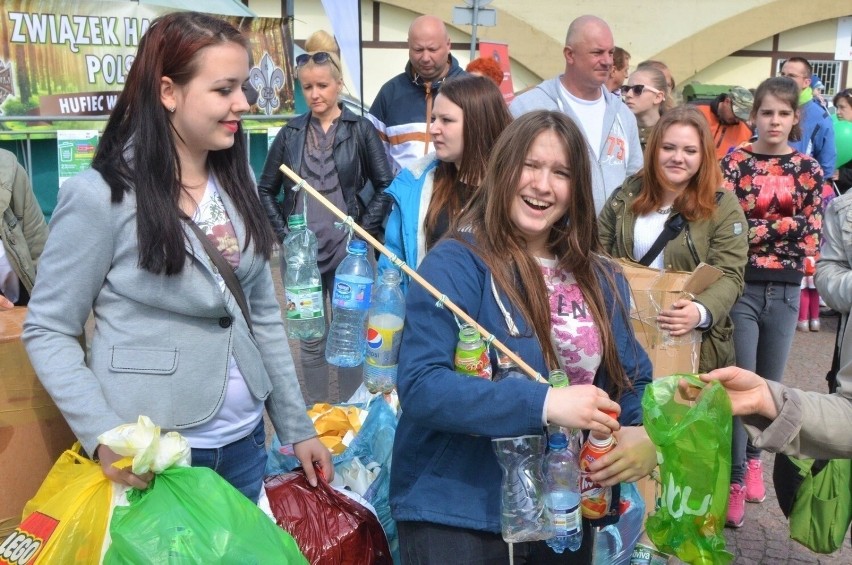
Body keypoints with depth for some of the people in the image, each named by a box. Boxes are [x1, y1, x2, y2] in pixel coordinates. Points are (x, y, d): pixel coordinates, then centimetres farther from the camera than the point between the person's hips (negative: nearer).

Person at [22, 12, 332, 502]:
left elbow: (264, 315, 8)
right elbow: (48, 330, -9)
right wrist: (103, 434, -22)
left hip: (245, 442, 6)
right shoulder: (100, 195, -14)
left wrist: (297, 426, 8)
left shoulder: (236, 184, 4)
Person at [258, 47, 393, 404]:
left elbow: (385, 187, 0)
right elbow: (266, 190, 12)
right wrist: (283, 234, 2)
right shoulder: (290, 133, 8)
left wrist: (365, 232, -6)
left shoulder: (361, 130, 2)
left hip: (348, 249, -2)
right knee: (310, 338, 9)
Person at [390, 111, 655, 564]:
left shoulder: (601, 279, 5)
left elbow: (634, 379, 8)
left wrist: (646, 436, -13)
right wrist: (544, 403, -32)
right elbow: (419, 385, -23)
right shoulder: (456, 263, -15)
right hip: (456, 514, -6)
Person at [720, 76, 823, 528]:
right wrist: (784, 226, -15)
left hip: (785, 290, 3)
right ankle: (735, 476, 9)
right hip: (741, 286, -3)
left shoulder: (809, 169, 6)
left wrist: (756, 229, -10)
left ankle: (752, 456, 35)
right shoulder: (735, 161, -2)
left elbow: (812, 239, -1)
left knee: (769, 383, 14)